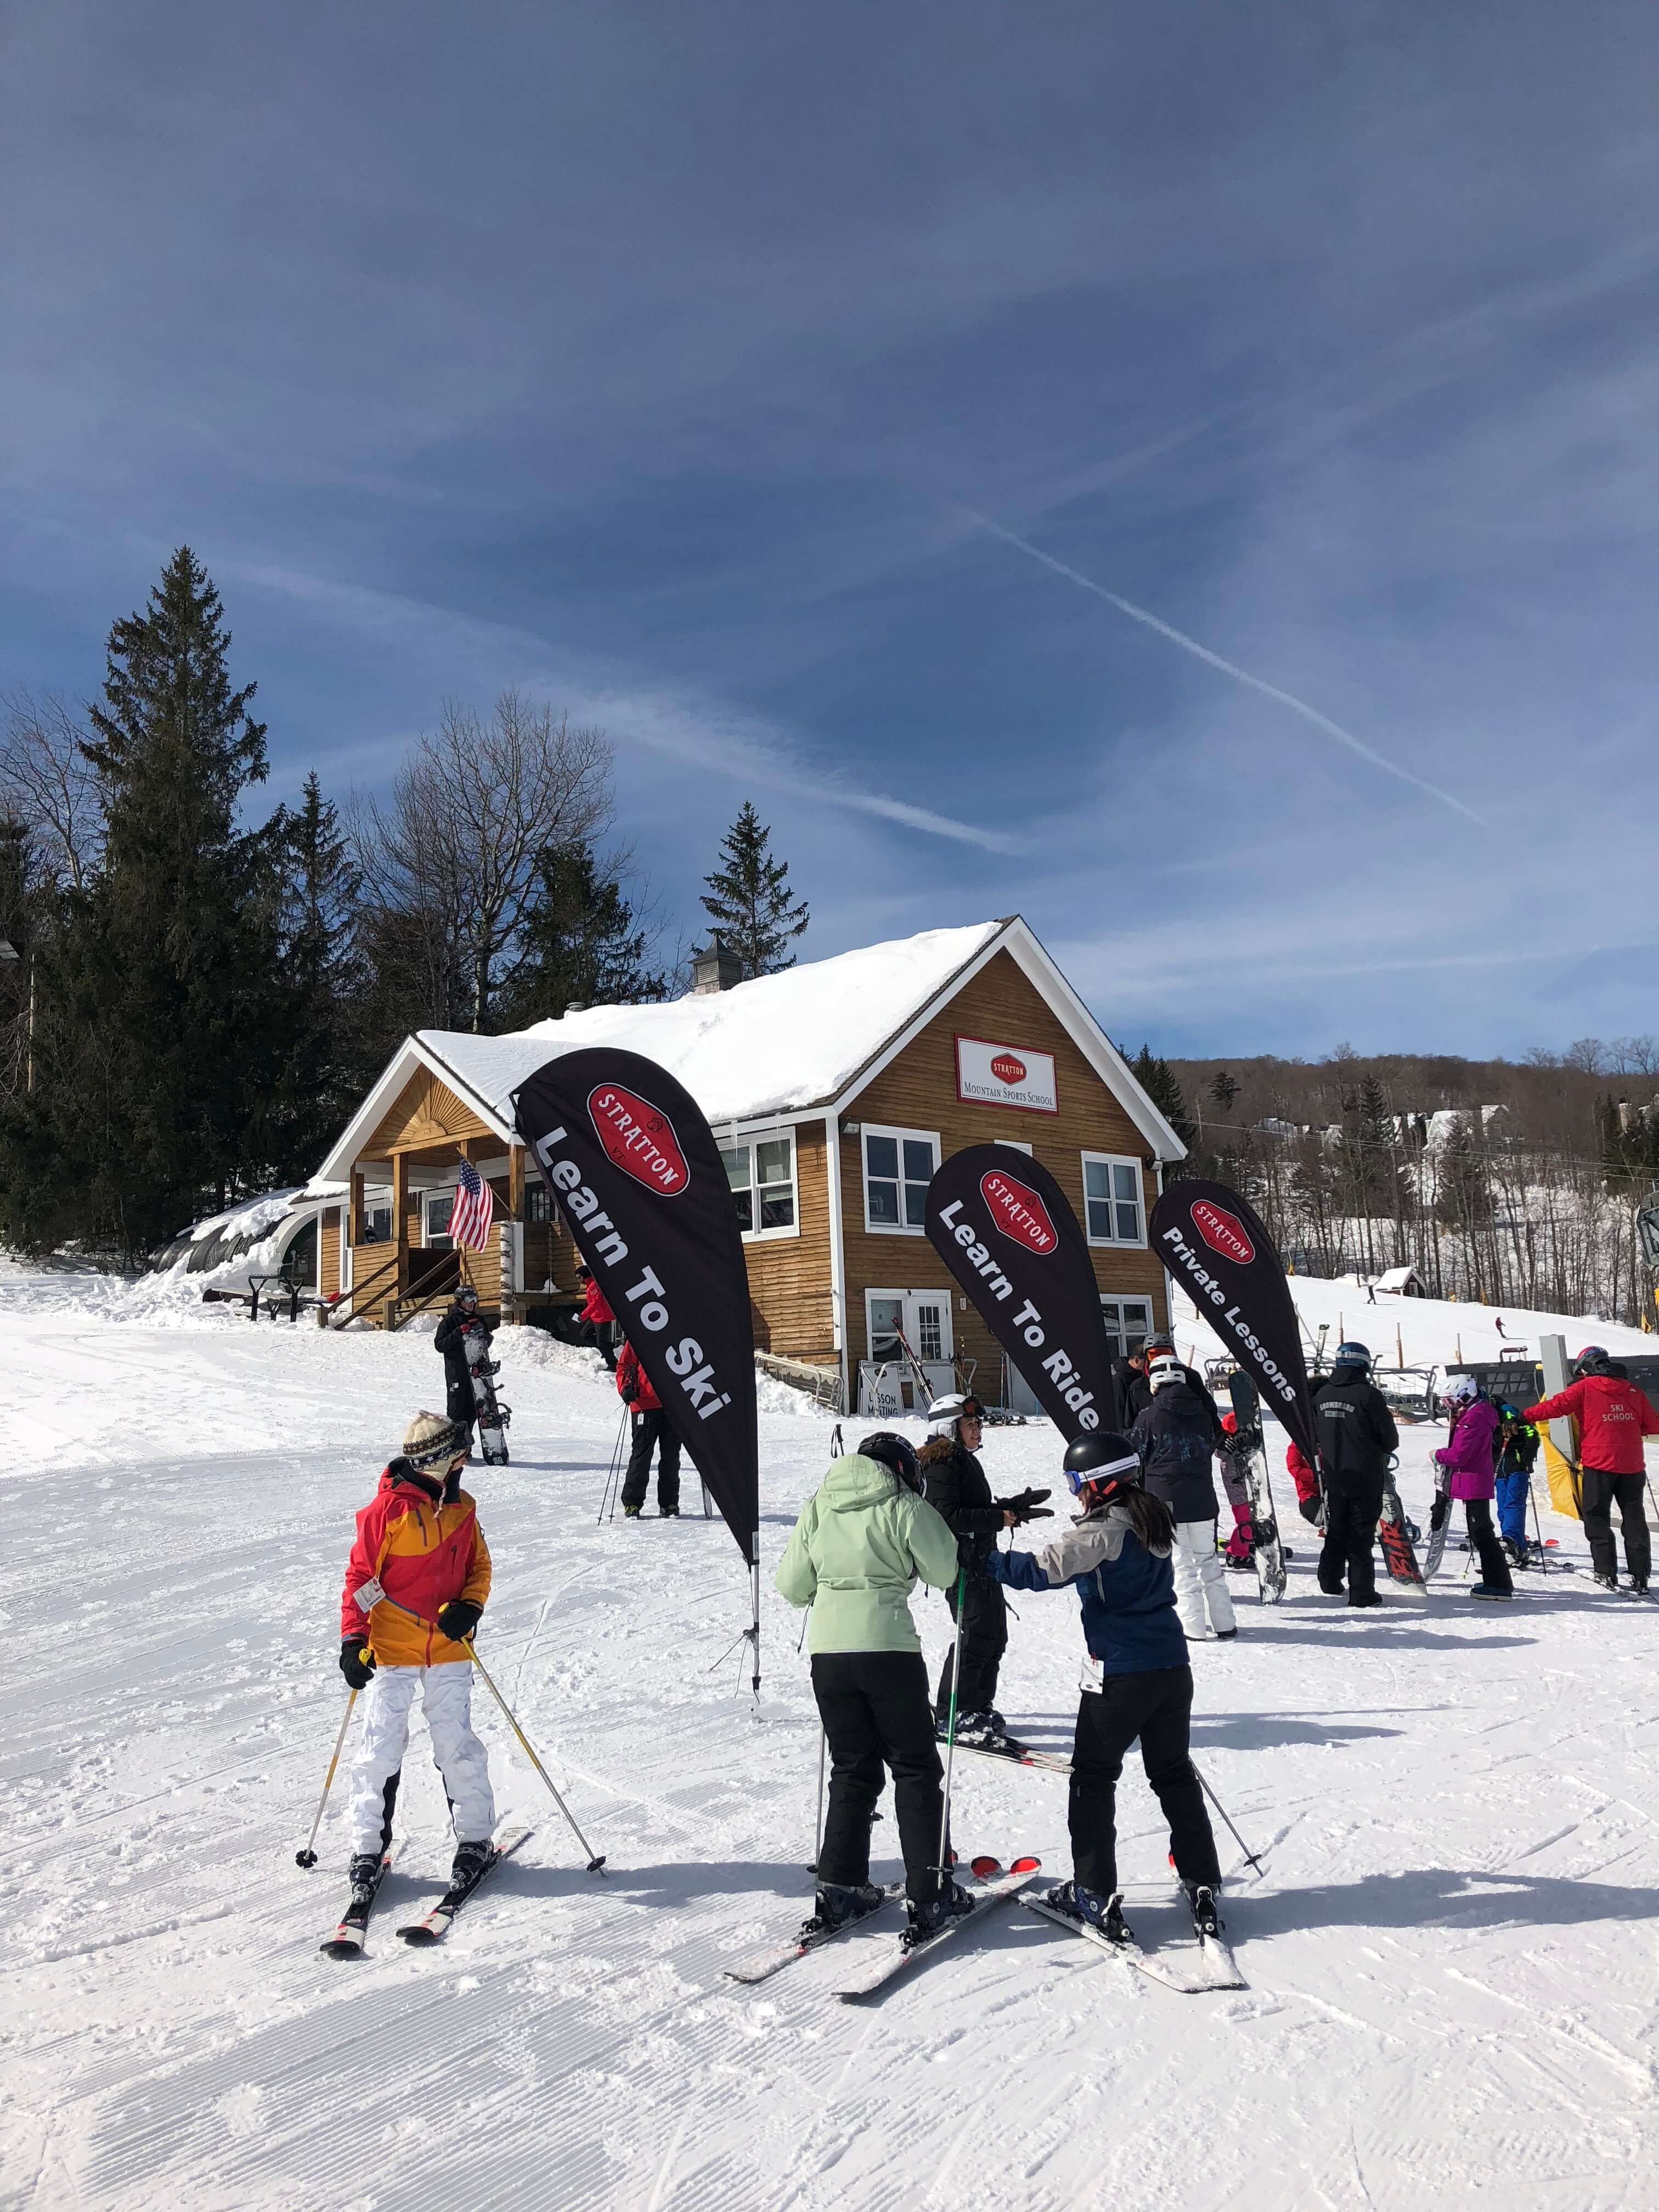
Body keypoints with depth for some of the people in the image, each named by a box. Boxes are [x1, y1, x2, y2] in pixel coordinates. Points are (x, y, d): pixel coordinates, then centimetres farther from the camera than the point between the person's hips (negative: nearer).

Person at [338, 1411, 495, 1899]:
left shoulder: (461, 1509, 5)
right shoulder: (388, 1509, -11)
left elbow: (479, 1566, 13)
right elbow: (360, 1576, -7)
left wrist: (469, 1606, -6)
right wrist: (354, 1639, -11)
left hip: (449, 1649, 3)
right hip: (391, 1648, -3)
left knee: (456, 1744, 4)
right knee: (381, 1748, 2)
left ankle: (475, 1836, 18)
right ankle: (369, 1846, 16)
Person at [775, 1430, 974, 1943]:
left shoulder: (816, 1508, 9)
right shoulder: (904, 1507, -4)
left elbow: (791, 1586, 11)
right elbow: (945, 1573, 3)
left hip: (827, 1650, 4)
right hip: (887, 1649, -4)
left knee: (852, 1770, 17)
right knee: (915, 1769, 10)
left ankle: (839, 1889, 16)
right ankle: (927, 1895, 10)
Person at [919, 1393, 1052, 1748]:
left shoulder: (965, 1460, 17)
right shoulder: (942, 1464, -15)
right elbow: (948, 1516, -25)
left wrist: (1011, 1506, 10)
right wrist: (999, 1518, -20)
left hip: (982, 1561, 10)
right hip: (962, 1563, -10)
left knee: (995, 1636, 14)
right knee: (976, 1637, -8)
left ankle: (979, 1706, 26)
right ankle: (950, 1715, 1)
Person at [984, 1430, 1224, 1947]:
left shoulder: (1102, 1531, -17)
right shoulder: (1152, 1523, 7)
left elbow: (1042, 1569, -27)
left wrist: (984, 1560, -20)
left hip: (1120, 1676, -7)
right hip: (1172, 1669, 7)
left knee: (1093, 1778, 7)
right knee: (1175, 1776, 18)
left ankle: (1096, 1894, 9)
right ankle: (1202, 1885, 19)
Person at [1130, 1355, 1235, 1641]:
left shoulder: (1149, 1418, -8)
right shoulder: (1203, 1413, 4)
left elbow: (1135, 1460, -2)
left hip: (1166, 1501, -4)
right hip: (1202, 1501, 4)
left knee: (1181, 1564, 2)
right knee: (1208, 1561, 15)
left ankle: (1193, 1627, 1)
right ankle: (1225, 1625, 17)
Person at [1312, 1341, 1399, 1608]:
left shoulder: (1322, 1394, 3)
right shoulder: (1369, 1395, -16)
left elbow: (1316, 1435, 13)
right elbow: (1390, 1439, -10)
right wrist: (1380, 1451, 11)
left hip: (1333, 1474, 5)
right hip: (1365, 1476, -5)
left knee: (1336, 1528, 18)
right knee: (1361, 1532, 1)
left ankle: (1330, 1581, 24)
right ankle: (1362, 1592, 2)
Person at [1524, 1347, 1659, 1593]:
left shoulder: (1585, 1387, -3)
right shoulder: (1631, 1389, 9)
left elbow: (1555, 1406, -9)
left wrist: (1524, 1416, -2)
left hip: (1599, 1464, -4)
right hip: (1632, 1465, 4)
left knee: (1597, 1518, 7)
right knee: (1634, 1519, 11)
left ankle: (1606, 1572, 3)